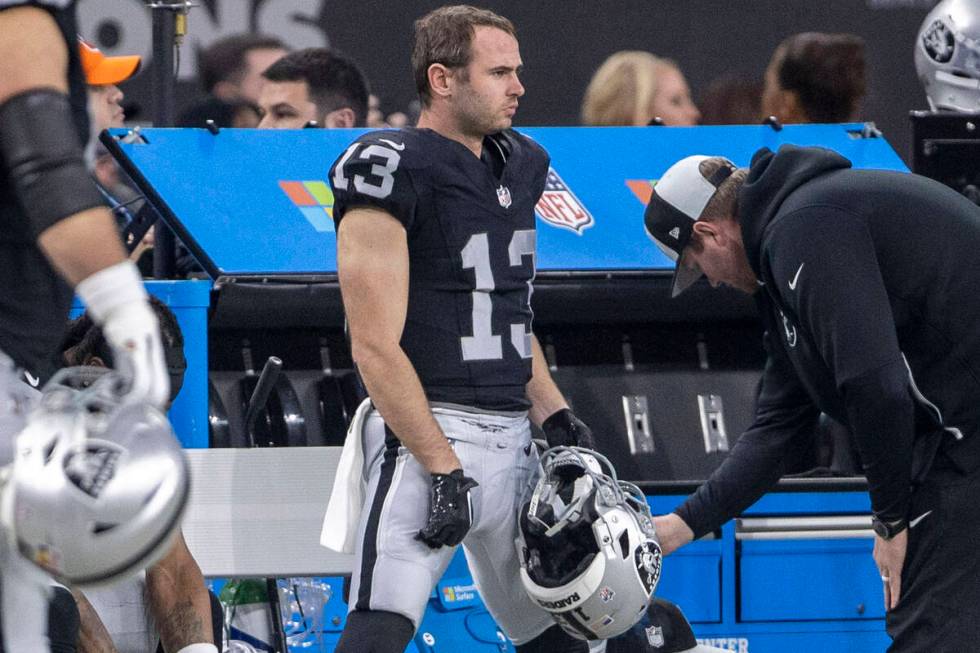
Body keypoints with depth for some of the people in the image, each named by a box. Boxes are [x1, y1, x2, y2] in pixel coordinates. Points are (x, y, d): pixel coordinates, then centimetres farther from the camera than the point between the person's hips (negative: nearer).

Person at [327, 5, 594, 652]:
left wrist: (555, 415, 11)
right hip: (426, 430, -9)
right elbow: (377, 348, -16)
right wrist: (442, 469, -19)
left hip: (512, 439, 9)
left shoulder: (517, 166, 14)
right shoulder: (393, 170, -12)